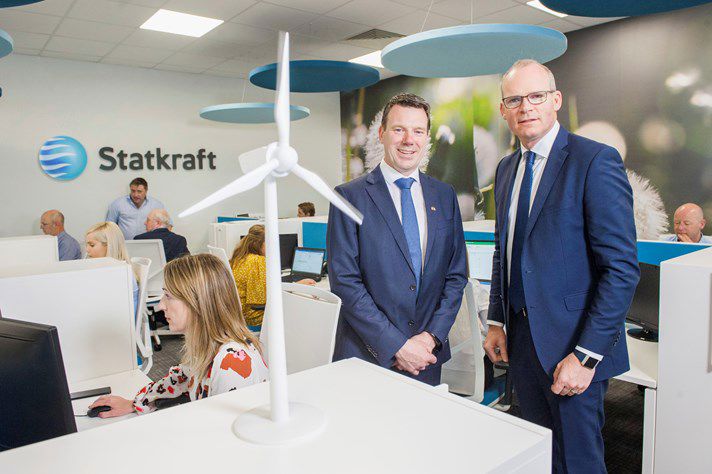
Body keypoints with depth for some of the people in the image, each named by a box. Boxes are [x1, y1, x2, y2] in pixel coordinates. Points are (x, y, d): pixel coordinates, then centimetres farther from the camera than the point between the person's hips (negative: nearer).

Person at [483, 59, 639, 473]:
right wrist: (497, 321, 10)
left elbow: (622, 268, -16)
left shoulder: (596, 160, -13)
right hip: (521, 339, 6)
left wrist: (586, 355, -19)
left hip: (572, 346, -6)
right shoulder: (507, 169, 10)